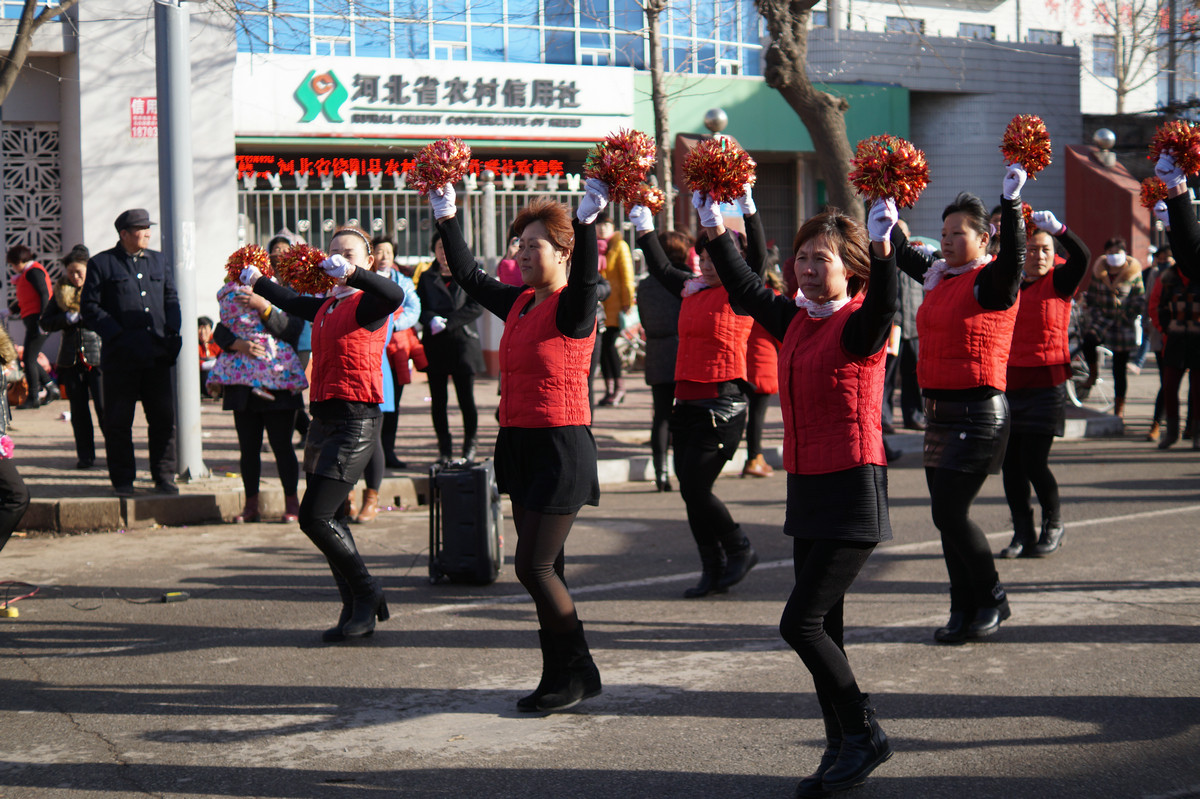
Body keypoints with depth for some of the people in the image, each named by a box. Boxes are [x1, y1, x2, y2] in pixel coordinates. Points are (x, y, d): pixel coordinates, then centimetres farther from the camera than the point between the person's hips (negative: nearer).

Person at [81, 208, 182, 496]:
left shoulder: (159, 261, 15)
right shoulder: (101, 264, 1)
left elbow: (171, 299, 18)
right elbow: (90, 307, -3)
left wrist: (172, 334, 3)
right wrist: (117, 336, -12)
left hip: (157, 354, 4)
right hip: (120, 356, -4)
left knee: (164, 418, 4)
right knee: (118, 422, 2)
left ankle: (164, 477, 15)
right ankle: (122, 480, 12)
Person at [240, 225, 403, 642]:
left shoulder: (366, 303, -7)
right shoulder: (326, 306, 17)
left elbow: (394, 296, -32)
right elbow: (293, 303, 39)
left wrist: (352, 273, -43)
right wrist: (258, 283, 40)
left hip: (355, 420, -9)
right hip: (324, 417, 9)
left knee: (314, 516, -13)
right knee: (328, 518, 10)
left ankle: (367, 592, 3)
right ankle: (356, 611, 18)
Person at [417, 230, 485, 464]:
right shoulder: (426, 278, 13)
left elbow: (476, 307, -3)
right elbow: (419, 307, 7)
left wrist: (448, 322, -12)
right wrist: (432, 320, -14)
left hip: (462, 342, -2)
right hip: (435, 346, 2)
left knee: (466, 398, -3)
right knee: (438, 400, 2)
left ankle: (470, 446, 10)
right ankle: (444, 450, 9)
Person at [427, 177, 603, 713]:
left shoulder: (572, 308, -12)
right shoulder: (518, 303, 10)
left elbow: (586, 277, -32)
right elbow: (469, 276, 20)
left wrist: (587, 219, -45)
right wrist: (446, 218, 17)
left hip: (561, 447, -8)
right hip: (519, 444, 9)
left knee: (534, 565, -8)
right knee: (543, 567, 11)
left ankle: (579, 673, 7)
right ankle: (559, 678, 19)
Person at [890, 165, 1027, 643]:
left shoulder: (991, 281, -10)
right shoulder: (940, 276, 12)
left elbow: (1014, 259, -32)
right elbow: (902, 254, 30)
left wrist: (1012, 203, -38)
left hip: (978, 412, -8)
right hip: (939, 410, 8)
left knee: (950, 513, -9)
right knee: (947, 516, 9)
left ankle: (993, 599, 9)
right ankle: (964, 611, 18)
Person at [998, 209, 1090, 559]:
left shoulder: (1058, 282, 0)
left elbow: (1082, 257, -17)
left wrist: (1058, 228, -31)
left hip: (1045, 385, -4)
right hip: (1010, 382, 4)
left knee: (1033, 462, -8)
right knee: (1011, 463, 3)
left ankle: (1053, 524, 15)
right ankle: (1022, 533, 14)